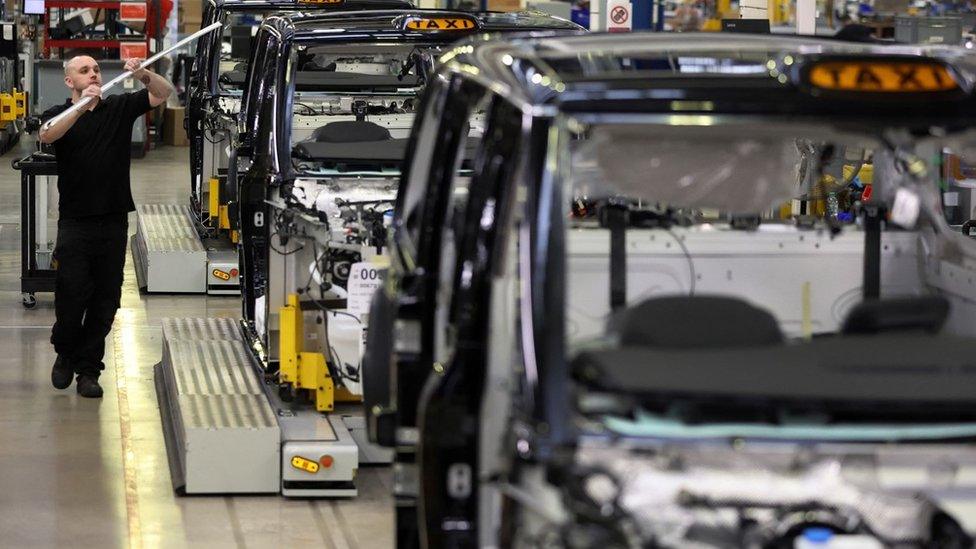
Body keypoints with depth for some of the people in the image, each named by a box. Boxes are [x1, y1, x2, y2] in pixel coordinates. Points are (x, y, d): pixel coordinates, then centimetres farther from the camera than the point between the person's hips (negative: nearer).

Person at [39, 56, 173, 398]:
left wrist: (142, 75, -18)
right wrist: (81, 106, -33)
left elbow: (164, 93, 2)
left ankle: (88, 369, 13)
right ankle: (65, 353, 22)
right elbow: (47, 135, -20)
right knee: (72, 295, -4)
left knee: (106, 299, 3)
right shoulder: (60, 114, 2)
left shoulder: (120, 107, 9)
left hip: (114, 221, 2)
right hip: (75, 221, -2)